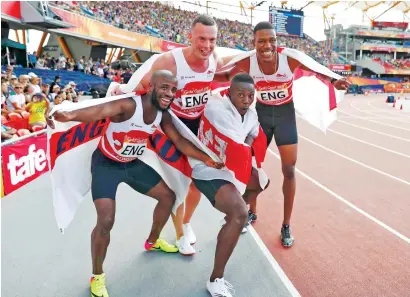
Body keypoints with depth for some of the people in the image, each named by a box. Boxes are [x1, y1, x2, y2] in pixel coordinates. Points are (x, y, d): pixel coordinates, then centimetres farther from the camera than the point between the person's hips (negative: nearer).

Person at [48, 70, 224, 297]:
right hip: (106, 163, -7)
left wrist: (205, 159, -4)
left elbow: (179, 141, 2)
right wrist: (70, 115, -72)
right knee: (106, 221, -19)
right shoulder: (129, 105, -32)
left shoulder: (163, 116, -9)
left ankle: (152, 242, 39)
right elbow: (100, 110, -51)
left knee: (168, 196, 14)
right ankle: (97, 277, 6)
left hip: (132, 164, 7)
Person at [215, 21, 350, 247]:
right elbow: (228, 76, -2)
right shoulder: (247, 64, -21)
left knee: (289, 170, 0)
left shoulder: (290, 60, -25)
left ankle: (286, 226, 15)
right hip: (261, 113, 1)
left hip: (285, 114, -1)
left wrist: (332, 81, -22)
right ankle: (252, 212, 34)